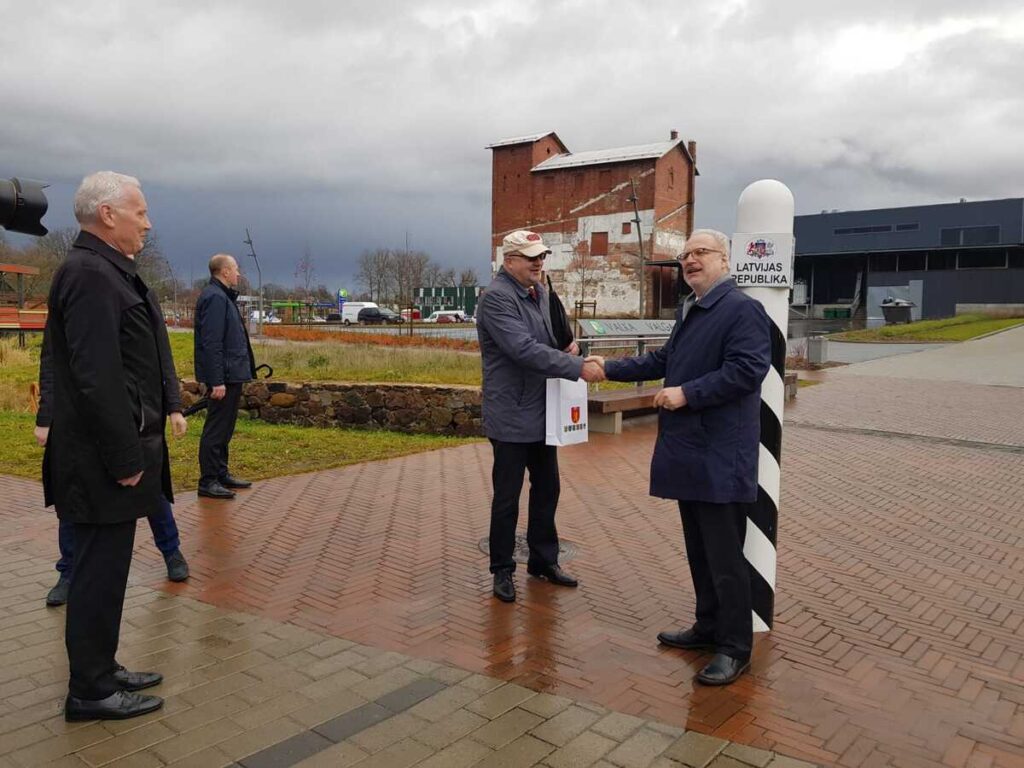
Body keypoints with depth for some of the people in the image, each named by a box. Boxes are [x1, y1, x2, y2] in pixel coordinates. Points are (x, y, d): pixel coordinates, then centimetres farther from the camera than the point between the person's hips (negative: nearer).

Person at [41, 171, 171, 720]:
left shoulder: (104, 270, 14)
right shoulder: (90, 274, -18)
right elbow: (96, 377, -24)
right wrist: (125, 459, -20)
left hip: (110, 453, 10)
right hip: (103, 459, -10)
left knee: (104, 567, 18)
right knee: (100, 569, 1)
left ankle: (100, 670, 31)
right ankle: (89, 692, 15)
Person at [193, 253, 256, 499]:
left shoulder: (223, 296, 16)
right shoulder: (215, 297, -16)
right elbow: (211, 343, -22)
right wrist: (217, 381, -24)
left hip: (231, 375, 10)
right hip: (223, 376, -10)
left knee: (224, 428, 17)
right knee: (216, 429, -4)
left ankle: (221, 473, 26)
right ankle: (208, 481, 3)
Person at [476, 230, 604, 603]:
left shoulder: (539, 292, 11)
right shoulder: (496, 297, -17)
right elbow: (524, 350, -27)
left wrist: (566, 348, -1)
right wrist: (578, 368, -29)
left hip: (542, 413, 8)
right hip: (512, 416, -8)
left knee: (546, 489, 17)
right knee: (507, 498, 4)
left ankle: (543, 560, 32)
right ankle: (503, 570, 21)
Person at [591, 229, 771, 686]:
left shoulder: (742, 309, -11)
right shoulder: (688, 310, 18)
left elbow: (746, 370, -22)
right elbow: (663, 360, 28)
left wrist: (686, 393, -21)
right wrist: (610, 369, 26)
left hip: (720, 457, -9)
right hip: (688, 451, 9)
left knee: (724, 556, -2)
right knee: (698, 549, 18)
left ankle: (735, 649, 11)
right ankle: (709, 627, 32)